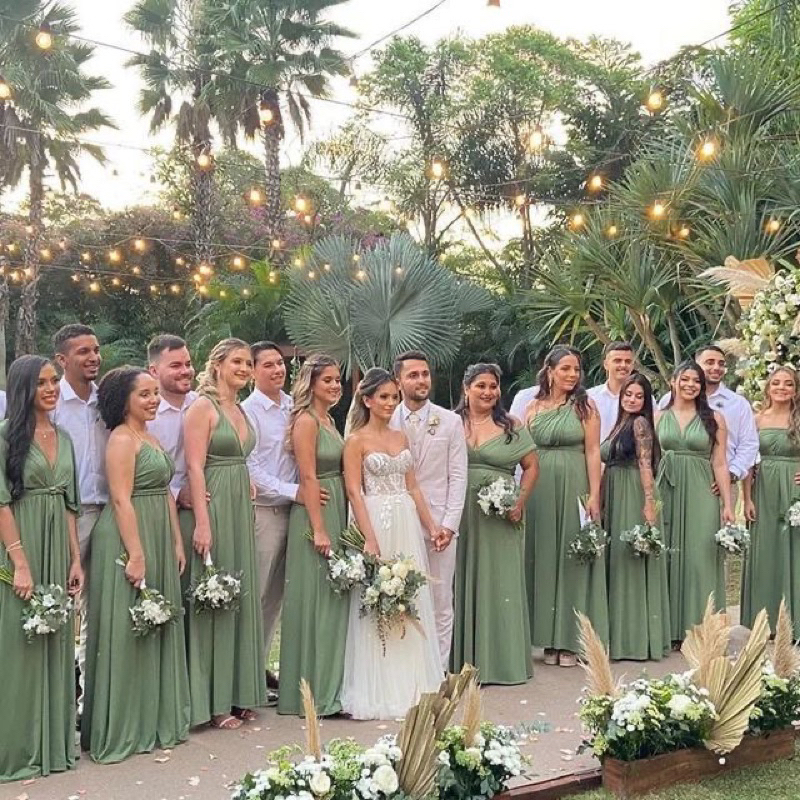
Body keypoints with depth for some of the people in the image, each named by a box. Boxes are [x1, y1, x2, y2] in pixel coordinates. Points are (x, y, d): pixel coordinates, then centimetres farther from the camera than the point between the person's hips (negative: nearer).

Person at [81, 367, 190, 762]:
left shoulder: (150, 437, 15)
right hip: (128, 540, -9)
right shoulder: (122, 439, -12)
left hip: (159, 539, 9)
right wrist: (136, 554, -21)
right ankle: (121, 729, 10)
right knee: (126, 632, -1)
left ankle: (154, 720, 25)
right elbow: (121, 499, -18)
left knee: (157, 628, 14)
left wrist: (177, 542, 13)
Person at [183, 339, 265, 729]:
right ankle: (212, 701, 9)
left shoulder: (240, 410, 15)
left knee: (242, 597, 11)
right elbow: (195, 467, -15)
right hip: (213, 507, -8)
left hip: (241, 508, 8)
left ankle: (239, 692, 22)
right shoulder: (202, 407, -9)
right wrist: (202, 522, -21)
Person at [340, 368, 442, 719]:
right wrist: (370, 539, -18)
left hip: (408, 525, 6)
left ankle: (411, 682, 21)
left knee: (412, 603, 9)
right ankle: (379, 691, 11)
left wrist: (431, 526, 10)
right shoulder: (357, 440, -4)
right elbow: (354, 491, -11)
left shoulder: (401, 438, 14)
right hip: (376, 522, -6)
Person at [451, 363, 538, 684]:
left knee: (502, 583, 4)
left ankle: (503, 659, 15)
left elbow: (531, 466, 7)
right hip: (460, 515, 0)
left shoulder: (512, 427, 6)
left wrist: (520, 501, -6)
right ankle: (464, 659, 16)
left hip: (501, 517, 0)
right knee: (463, 584, 5)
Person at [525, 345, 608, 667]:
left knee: (573, 558, 3)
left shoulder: (585, 406, 1)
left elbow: (593, 452, -4)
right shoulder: (533, 407, 7)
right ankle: (549, 638, 17)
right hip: (540, 489, 2)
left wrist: (594, 495, -11)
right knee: (544, 558, 7)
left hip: (575, 488, -2)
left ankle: (571, 639, 11)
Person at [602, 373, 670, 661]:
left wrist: (650, 504, -23)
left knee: (633, 563, -4)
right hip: (614, 498, 9)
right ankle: (622, 636, 20)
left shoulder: (640, 423, -7)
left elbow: (645, 465, -16)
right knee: (617, 561, 11)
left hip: (635, 498, -9)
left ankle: (638, 639, 4)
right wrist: (600, 503, 13)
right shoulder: (619, 424, 17)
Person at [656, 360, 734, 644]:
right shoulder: (659, 417, 8)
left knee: (699, 560, -2)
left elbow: (720, 464, 3)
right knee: (666, 560, 5)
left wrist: (727, 504, -2)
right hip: (666, 494, 2)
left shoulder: (714, 419, 4)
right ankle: (669, 628, 13)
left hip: (701, 496, -1)